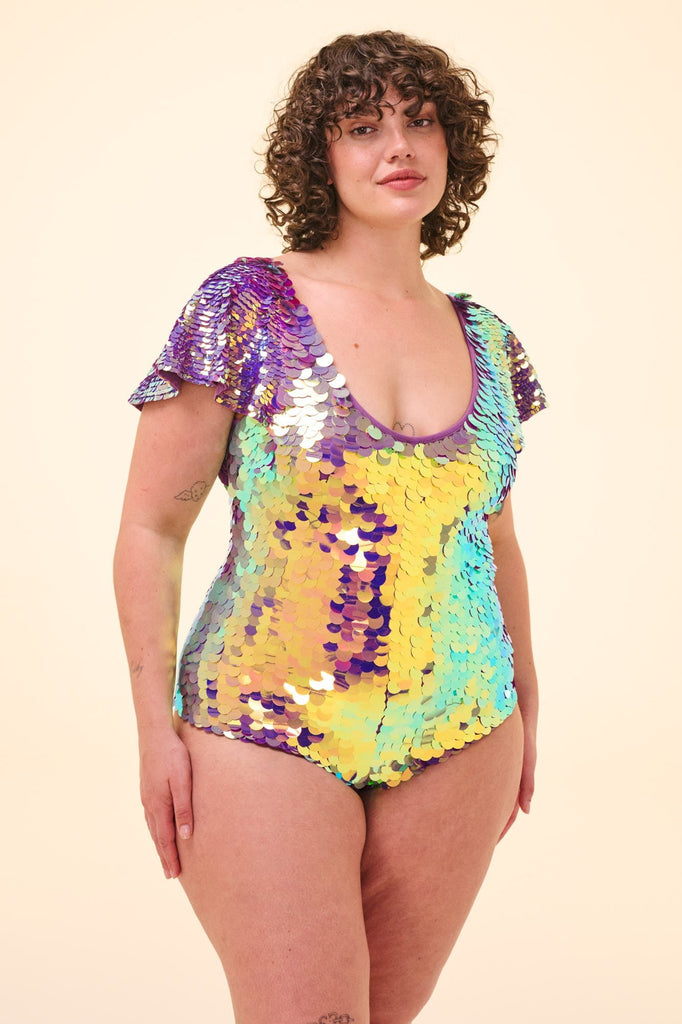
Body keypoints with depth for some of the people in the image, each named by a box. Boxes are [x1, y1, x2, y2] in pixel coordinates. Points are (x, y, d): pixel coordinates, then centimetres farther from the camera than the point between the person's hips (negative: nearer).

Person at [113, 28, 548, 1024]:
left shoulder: (486, 341, 7)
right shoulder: (246, 306, -5)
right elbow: (152, 528, -5)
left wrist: (525, 702, 17)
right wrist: (155, 726, -9)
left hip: (460, 737, 4)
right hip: (268, 734, -4)